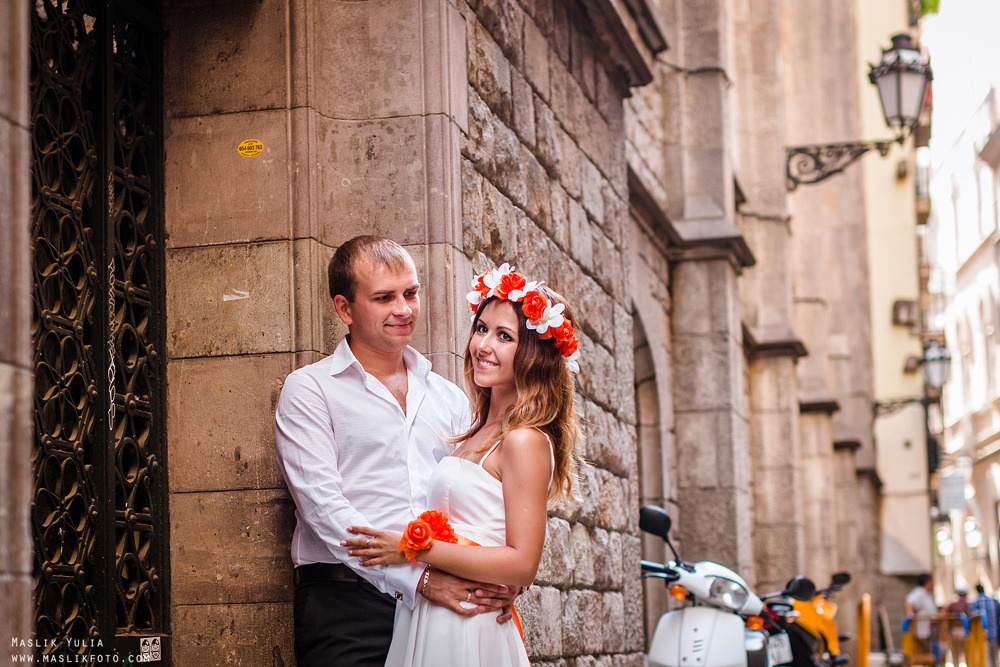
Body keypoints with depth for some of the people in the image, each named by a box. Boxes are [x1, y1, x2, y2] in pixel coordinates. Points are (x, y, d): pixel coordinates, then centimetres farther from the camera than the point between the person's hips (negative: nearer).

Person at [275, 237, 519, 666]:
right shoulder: (308, 390, 3)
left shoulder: (449, 398, 19)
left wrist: (496, 582, -7)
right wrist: (419, 578, -17)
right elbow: (323, 507, -9)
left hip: (441, 611, 4)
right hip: (348, 605, -4)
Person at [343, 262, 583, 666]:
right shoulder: (480, 431, 12)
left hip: (467, 633, -8)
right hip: (426, 623, 8)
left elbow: (521, 565, -19)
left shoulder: (525, 440, -13)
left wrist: (413, 548, -15)